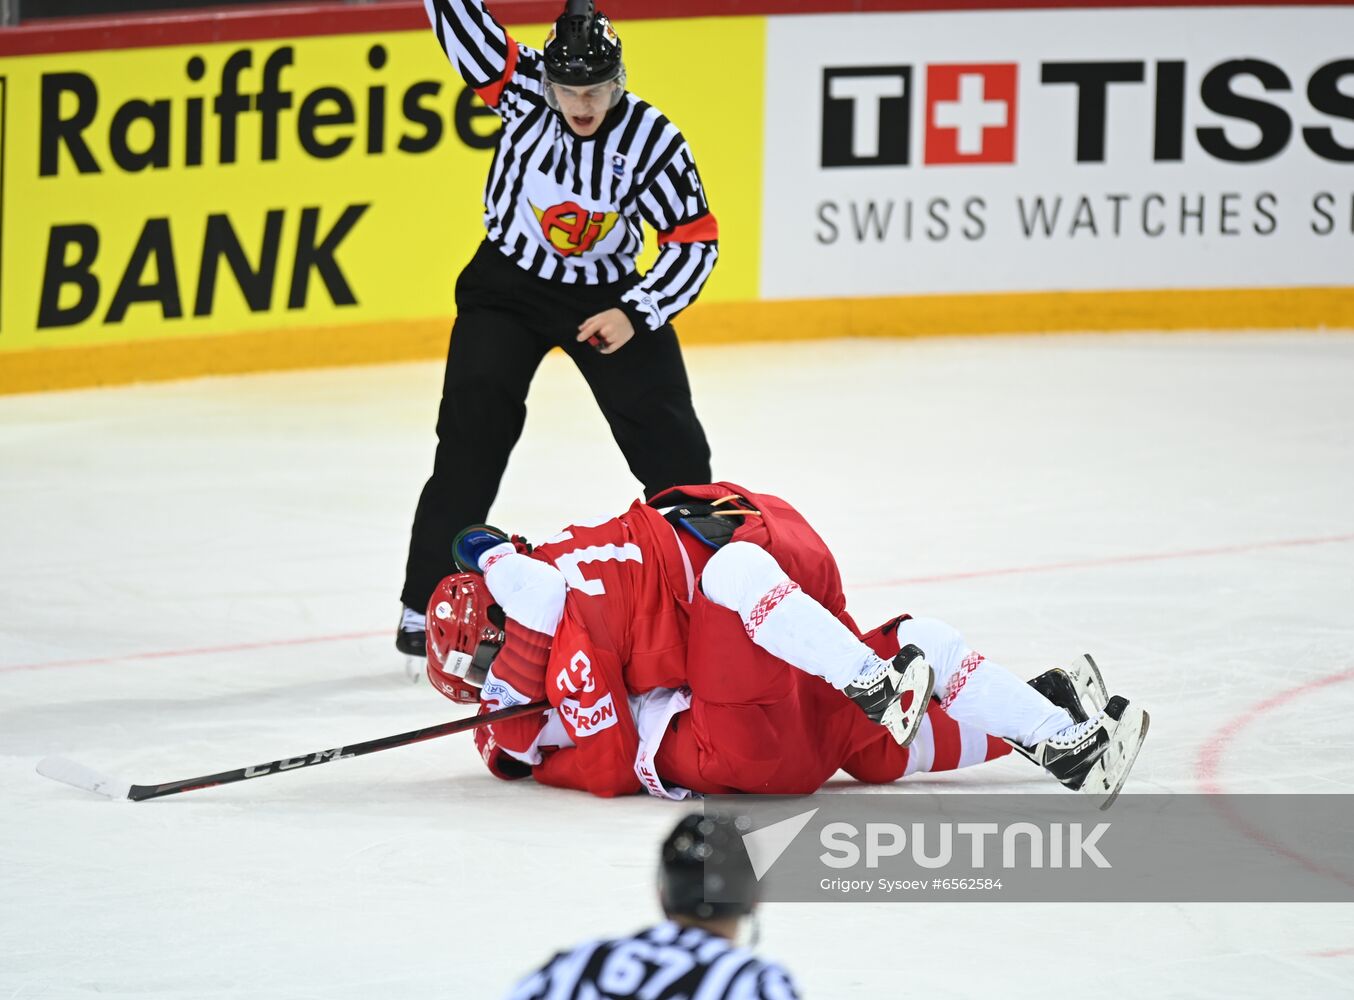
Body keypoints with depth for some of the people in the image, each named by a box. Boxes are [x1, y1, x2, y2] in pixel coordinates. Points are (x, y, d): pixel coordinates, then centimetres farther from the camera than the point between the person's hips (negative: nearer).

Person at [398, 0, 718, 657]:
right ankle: (427, 603, -11)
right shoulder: (524, 87, -18)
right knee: (474, 430, -15)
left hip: (606, 294, 1)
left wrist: (635, 313, -24)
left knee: (671, 445, 0)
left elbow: (696, 241, -14)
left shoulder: (652, 140, -19)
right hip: (508, 285, -1)